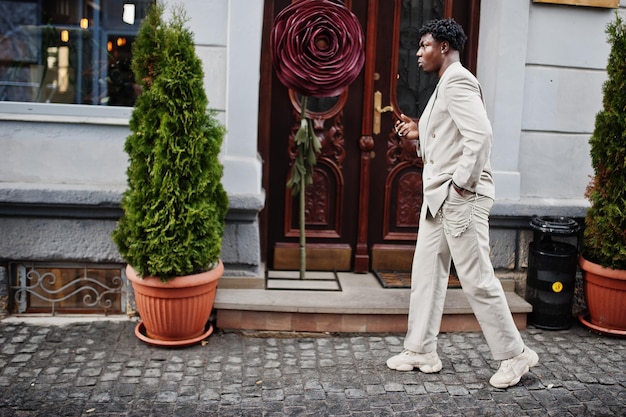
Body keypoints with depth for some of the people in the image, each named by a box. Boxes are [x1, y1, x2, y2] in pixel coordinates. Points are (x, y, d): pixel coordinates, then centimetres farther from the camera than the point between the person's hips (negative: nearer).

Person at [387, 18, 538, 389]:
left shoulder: (458, 81, -12)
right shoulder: (446, 85, 20)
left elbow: (480, 136, -23)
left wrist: (461, 185, -21)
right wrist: (420, 133, 11)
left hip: (462, 198, -10)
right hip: (439, 198, 10)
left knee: (477, 279, -3)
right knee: (427, 273, 11)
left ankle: (515, 355, 13)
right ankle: (421, 351, 21)